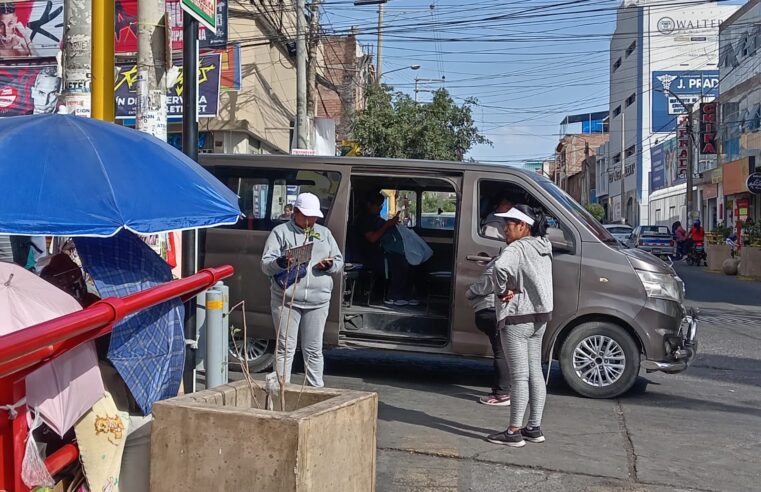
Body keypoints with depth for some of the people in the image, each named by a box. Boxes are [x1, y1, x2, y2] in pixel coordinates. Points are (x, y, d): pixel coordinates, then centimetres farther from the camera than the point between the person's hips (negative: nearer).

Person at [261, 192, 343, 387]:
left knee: (314, 349, 8)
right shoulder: (281, 232, 4)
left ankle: (317, 388, 15)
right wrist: (282, 262, -24)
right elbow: (266, 265, -2)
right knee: (285, 348, -1)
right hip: (286, 300, -3)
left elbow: (339, 261, 20)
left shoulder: (324, 233, 17)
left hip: (318, 301, 3)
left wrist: (330, 265, -4)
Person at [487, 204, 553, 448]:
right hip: (539, 317, 9)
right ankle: (534, 428, 20)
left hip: (517, 318, -9)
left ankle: (514, 432, 1)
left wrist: (502, 291, -22)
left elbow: (500, 266, -38)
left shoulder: (517, 249, -17)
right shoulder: (543, 247, 12)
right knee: (535, 373, 13)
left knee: (519, 376, -5)